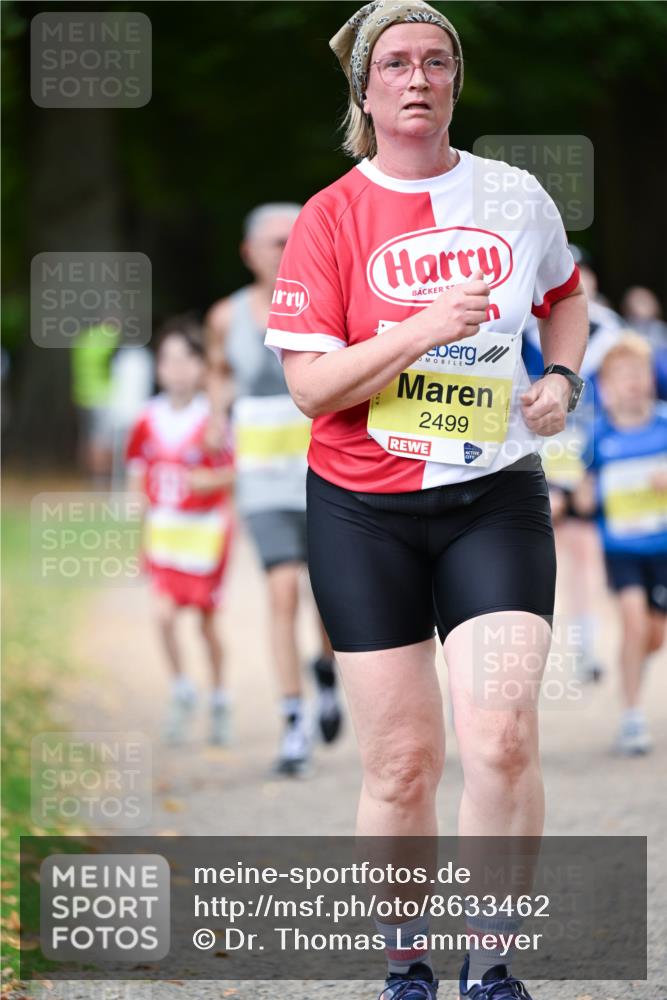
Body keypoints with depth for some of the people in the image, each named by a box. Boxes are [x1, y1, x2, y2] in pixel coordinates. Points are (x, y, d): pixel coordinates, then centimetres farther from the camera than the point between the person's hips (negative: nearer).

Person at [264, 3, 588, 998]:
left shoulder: (515, 196, 5)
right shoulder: (330, 218, -2)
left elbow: (564, 295, 26)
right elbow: (310, 385, -9)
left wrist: (561, 376, 8)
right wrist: (421, 332, -20)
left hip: (495, 496, 1)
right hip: (363, 508, -1)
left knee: (502, 738, -15)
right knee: (401, 760, 0)